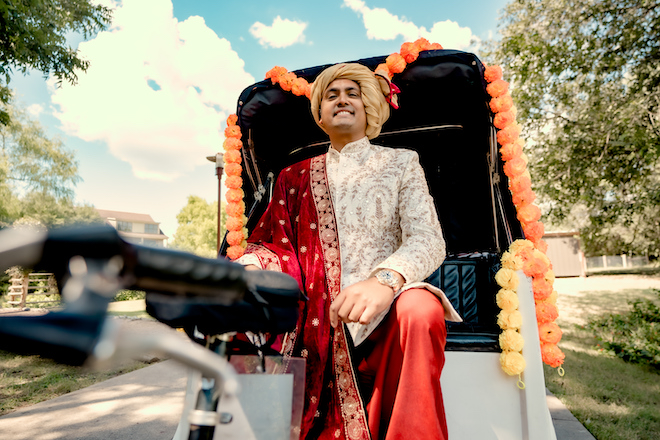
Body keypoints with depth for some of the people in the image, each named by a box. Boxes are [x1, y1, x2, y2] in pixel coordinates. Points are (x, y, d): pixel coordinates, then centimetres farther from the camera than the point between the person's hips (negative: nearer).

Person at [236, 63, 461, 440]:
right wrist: (244, 269, -14)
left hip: (384, 314, -1)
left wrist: (386, 279, -24)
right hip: (321, 323, 2)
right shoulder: (295, 177, 19)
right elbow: (279, 247, 11)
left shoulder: (400, 162, 13)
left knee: (418, 309, -34)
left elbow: (428, 240, -1)